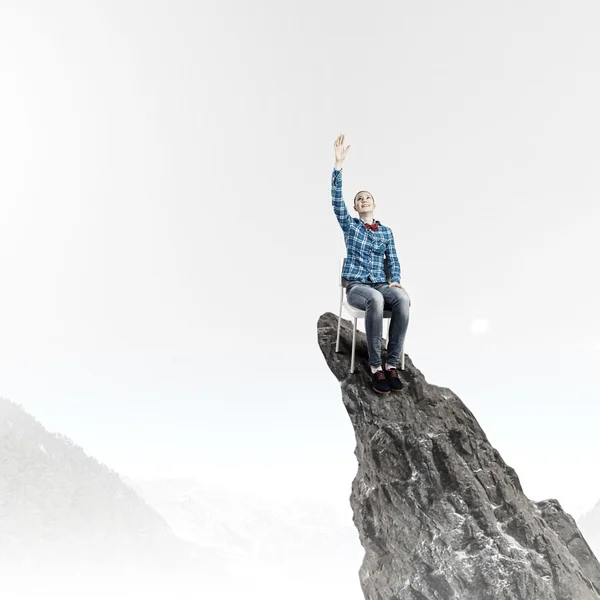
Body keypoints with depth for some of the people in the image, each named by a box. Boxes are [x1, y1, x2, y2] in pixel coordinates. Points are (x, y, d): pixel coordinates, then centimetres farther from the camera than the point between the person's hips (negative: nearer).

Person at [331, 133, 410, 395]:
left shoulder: (386, 231, 17)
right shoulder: (349, 224, 9)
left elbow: (393, 260, 14)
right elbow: (337, 199, -6)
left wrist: (395, 281, -9)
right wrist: (339, 164, -16)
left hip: (381, 284, 3)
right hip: (356, 285, -3)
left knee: (403, 298, -33)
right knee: (376, 300, -40)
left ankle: (392, 364, -29)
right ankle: (376, 367, -32)